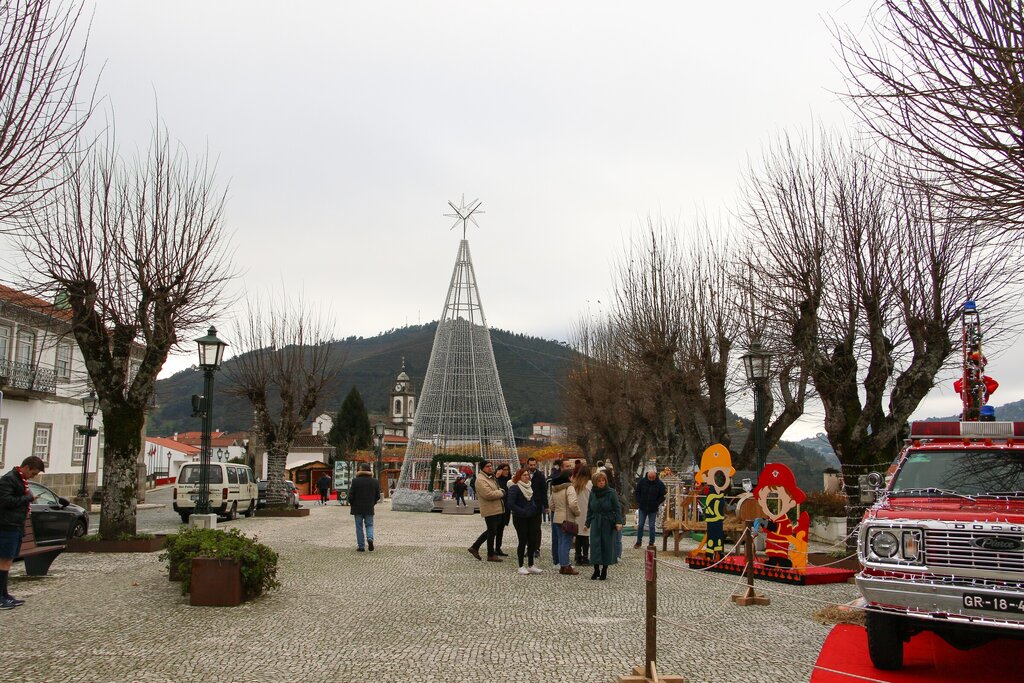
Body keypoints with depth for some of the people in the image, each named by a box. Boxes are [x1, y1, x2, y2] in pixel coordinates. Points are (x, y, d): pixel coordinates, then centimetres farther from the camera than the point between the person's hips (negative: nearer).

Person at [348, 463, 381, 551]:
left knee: (359, 527, 7)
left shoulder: (355, 481, -11)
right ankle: (370, 538, -15)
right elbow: (378, 496, 5)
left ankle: (360, 546, 8)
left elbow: (351, 495, -9)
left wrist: (351, 504, 9)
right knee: (369, 525, 13)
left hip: (358, 508, -2)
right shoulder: (374, 482, 0)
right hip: (369, 508, 2)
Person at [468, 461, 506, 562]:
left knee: (492, 531, 17)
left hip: (496, 509, 10)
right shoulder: (481, 480, -16)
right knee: (492, 532, 0)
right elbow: (488, 494, -25)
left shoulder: (491, 477, 17)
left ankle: (475, 547, 26)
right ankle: (491, 555, 12)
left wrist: (500, 491, 6)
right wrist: (501, 492, -12)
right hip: (489, 510, -10)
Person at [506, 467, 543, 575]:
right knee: (523, 542, -1)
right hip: (520, 519, -7)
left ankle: (530, 566, 17)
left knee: (532, 541, 7)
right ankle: (521, 567, 10)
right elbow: (511, 504, -21)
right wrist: (523, 512, -20)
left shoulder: (530, 487, 10)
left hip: (531, 518, 7)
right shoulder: (514, 488, -14)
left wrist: (534, 509, 4)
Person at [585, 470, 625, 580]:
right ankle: (596, 570, 9)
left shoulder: (611, 492, -7)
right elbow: (589, 509, 12)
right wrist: (587, 523, 11)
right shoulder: (593, 493, 5)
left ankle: (604, 570, 13)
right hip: (596, 522, 3)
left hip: (608, 523, -3)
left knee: (607, 545, 2)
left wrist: (618, 522, -14)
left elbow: (617, 508, -6)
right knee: (595, 544, -1)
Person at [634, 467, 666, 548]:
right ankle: (638, 542, 18)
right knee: (640, 525, 7)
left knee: (652, 526, 5)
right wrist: (639, 502, -4)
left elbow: (663, 496, 0)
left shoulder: (660, 484, -9)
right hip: (642, 508, 2)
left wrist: (656, 504, -7)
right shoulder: (642, 481, -5)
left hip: (653, 509, -1)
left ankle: (651, 543, 15)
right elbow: (636, 492, 5)